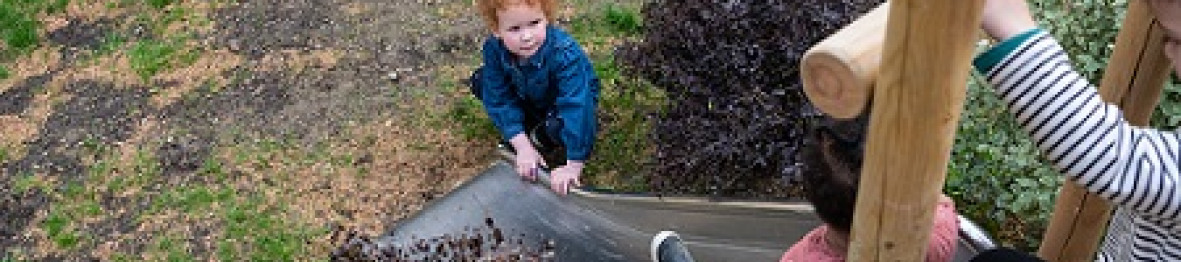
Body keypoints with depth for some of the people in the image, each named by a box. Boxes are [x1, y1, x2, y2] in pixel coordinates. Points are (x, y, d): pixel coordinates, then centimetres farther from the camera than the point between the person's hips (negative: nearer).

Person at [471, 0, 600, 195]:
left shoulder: (564, 54, -39)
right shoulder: (494, 49, -26)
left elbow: (576, 107, -43)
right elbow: (498, 100, -21)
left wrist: (573, 166, -46)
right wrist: (522, 146, -29)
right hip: (529, 98, 5)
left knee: (556, 125, -38)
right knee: (480, 82, -14)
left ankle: (543, 137, -1)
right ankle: (530, 129, 2)